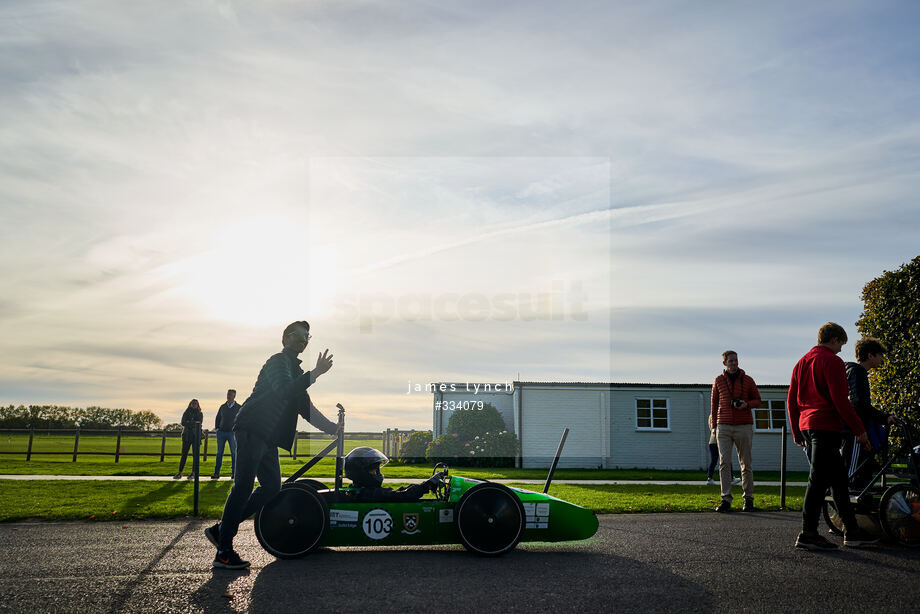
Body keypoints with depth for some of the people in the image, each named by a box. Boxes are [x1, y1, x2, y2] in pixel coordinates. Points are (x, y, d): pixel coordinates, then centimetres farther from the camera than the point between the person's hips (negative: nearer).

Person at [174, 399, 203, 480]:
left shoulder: (199, 414, 10)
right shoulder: (186, 413, 11)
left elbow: (199, 421, -10)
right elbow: (183, 423, -4)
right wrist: (193, 423, -13)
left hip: (196, 436, 0)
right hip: (187, 436, 1)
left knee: (196, 454, -3)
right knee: (184, 454, -3)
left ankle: (193, 473, 2)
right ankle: (179, 472, -1)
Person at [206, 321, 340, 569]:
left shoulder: (296, 370, 24)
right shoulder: (278, 362, -6)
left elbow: (305, 407, 24)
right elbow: (285, 391, -25)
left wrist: (332, 428, 16)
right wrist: (316, 372, -28)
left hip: (267, 437, 10)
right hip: (252, 430, -10)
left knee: (272, 487, 6)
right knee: (243, 486, -13)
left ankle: (221, 529, 12)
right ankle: (224, 552, -11)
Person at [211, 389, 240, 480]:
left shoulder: (238, 408, 3)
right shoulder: (222, 407, 11)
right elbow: (217, 418, 19)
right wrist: (217, 428, 7)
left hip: (232, 433, -2)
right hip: (221, 432, 2)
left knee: (234, 453, -2)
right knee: (219, 453, 2)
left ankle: (234, 472, 3)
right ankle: (216, 473, 3)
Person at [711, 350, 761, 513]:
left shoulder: (747, 380, 7)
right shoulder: (718, 381, 9)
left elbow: (757, 400, 13)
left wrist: (746, 404, -9)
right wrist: (714, 426, 13)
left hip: (744, 426, 0)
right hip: (724, 427, 1)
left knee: (746, 464, 3)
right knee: (724, 463, -7)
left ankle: (748, 499, 11)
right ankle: (726, 500, -7)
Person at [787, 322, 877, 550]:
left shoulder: (802, 362, 18)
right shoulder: (832, 361, -7)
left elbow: (791, 401, 19)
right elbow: (840, 400, -15)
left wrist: (797, 433, 24)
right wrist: (859, 430, -10)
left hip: (807, 426, 9)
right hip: (826, 426, -9)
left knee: (838, 479, 14)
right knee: (819, 480, -8)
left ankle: (851, 532, 19)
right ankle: (808, 534, -8)